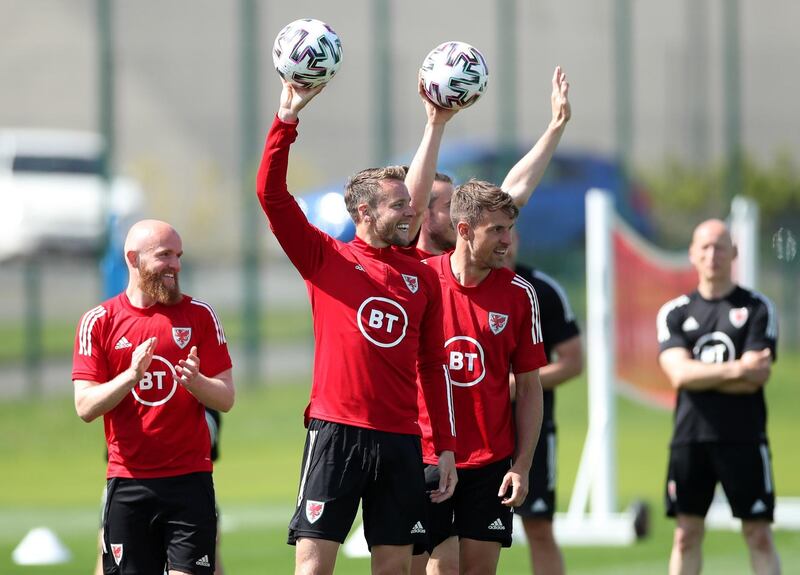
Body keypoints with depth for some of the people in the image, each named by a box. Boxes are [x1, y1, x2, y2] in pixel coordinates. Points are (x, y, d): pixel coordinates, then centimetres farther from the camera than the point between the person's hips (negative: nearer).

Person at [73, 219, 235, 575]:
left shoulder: (199, 315, 6)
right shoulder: (98, 322, 3)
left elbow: (226, 399, 3)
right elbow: (85, 407, -4)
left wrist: (195, 382, -18)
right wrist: (131, 376, -20)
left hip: (190, 479, 0)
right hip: (128, 482, 0)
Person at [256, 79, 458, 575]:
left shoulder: (422, 278, 12)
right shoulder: (326, 259, 3)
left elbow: (434, 365, 15)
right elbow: (271, 194, -7)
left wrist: (447, 447, 10)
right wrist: (287, 119, -14)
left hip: (401, 440, 4)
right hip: (336, 431, -4)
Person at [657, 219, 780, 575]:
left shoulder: (757, 308, 3)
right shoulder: (676, 312, 10)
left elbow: (756, 378, -8)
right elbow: (678, 374, -6)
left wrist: (699, 375, -8)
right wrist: (736, 369, -14)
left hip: (744, 438, -2)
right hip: (690, 437, 2)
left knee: (759, 535, -2)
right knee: (686, 534, 5)